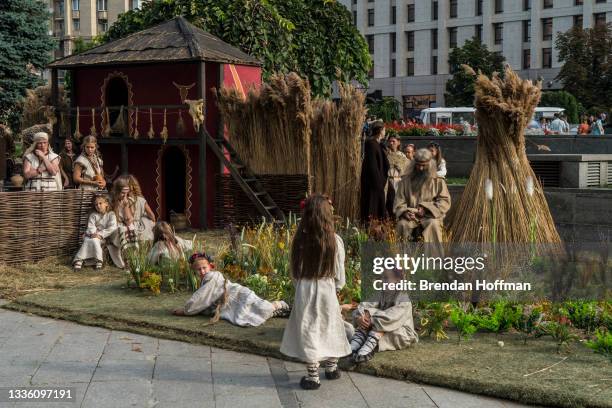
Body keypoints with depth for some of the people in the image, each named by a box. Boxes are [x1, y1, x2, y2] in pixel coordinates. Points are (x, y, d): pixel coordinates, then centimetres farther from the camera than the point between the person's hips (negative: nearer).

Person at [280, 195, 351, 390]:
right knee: (329, 330, 18)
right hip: (327, 291, 1)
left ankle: (313, 376, 10)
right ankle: (331, 368, 34)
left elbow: (294, 272, -2)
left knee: (309, 332, 7)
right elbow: (340, 275, -4)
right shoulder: (335, 241, -11)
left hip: (305, 292, -1)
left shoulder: (300, 240, -10)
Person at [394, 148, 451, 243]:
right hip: (411, 215, 1)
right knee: (402, 224, -31)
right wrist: (405, 212, -13)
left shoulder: (438, 181, 8)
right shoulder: (406, 181, 12)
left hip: (430, 216, -1)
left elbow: (445, 201, 0)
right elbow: (399, 202, 10)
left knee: (433, 224, -34)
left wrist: (426, 208, -14)